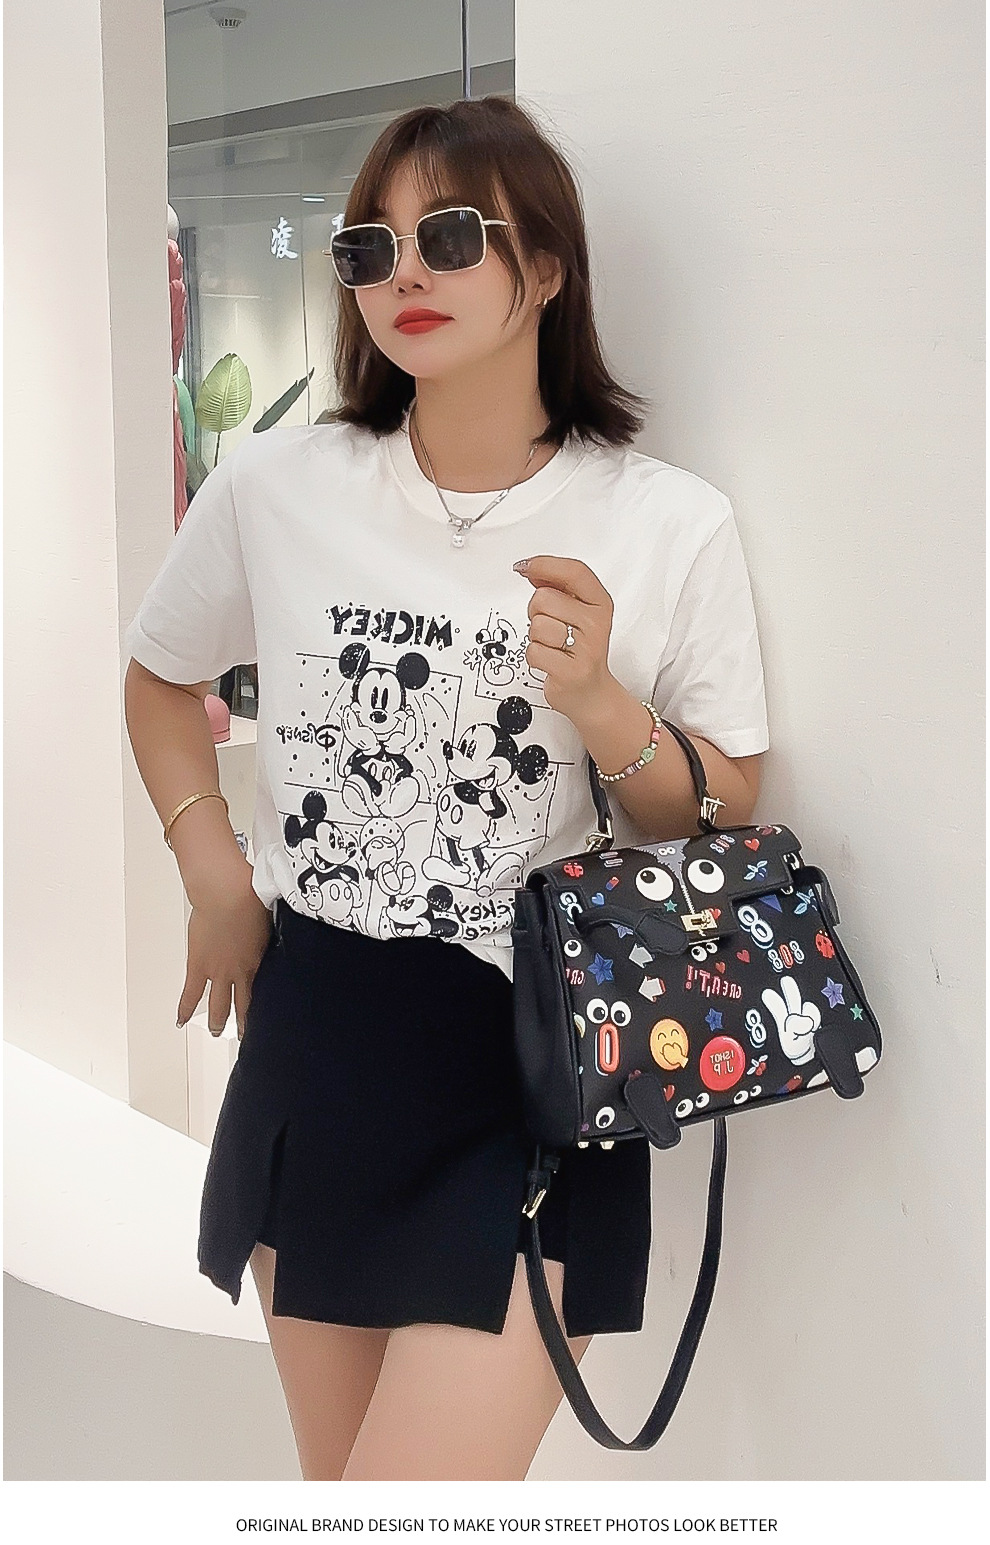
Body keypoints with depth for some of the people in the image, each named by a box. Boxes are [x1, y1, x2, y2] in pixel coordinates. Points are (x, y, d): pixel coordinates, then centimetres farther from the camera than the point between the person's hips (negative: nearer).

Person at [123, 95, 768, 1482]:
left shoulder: (672, 525, -7)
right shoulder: (277, 485, -1)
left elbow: (728, 831, 0)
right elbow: (160, 680, 17)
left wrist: (601, 707, -18)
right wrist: (217, 883, 6)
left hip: (535, 1069, -3)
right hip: (313, 1046, 3)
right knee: (334, 1482, 19)